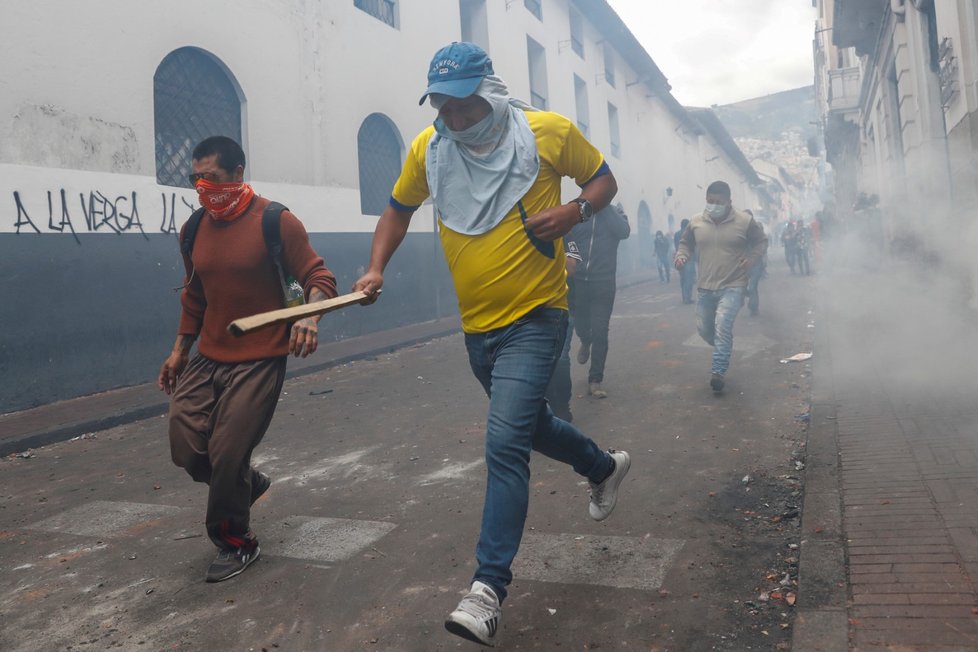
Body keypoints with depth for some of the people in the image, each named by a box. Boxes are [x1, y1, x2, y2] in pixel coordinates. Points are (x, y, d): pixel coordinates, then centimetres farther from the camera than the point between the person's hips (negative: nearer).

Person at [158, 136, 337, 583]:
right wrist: (180, 349, 20)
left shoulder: (275, 221, -11)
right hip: (206, 360, 6)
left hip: (259, 362, -6)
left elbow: (318, 277, -13)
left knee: (226, 454, -6)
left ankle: (236, 544, 19)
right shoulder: (193, 230, 7)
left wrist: (310, 315, -33)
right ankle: (247, 482, 34)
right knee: (185, 449, 2)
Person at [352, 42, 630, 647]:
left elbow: (603, 178, 6)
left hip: (535, 318, -5)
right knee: (529, 422, 22)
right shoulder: (427, 148, 1)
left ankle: (489, 586, -7)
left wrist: (574, 212, -16)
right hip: (477, 325, 6)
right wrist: (376, 268, 0)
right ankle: (604, 465, 52)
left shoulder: (548, 132, -8)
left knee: (505, 444, -18)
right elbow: (399, 208, 15)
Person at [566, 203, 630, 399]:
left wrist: (605, 207, -15)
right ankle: (585, 343, 51)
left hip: (604, 282, -1)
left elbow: (624, 232, -16)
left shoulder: (614, 212, 3)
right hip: (577, 281, 1)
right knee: (580, 324, 15)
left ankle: (595, 380, 4)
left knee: (600, 331, -4)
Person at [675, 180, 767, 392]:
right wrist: (681, 255, -5)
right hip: (705, 287, 4)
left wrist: (752, 258, -8)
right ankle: (724, 350, 42)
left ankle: (718, 371, -15)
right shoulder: (696, 222, 0)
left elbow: (761, 241, 9)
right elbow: (686, 242, 16)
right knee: (704, 328, 11)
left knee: (723, 324, -21)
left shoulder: (745, 221, -6)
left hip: (733, 286, -4)